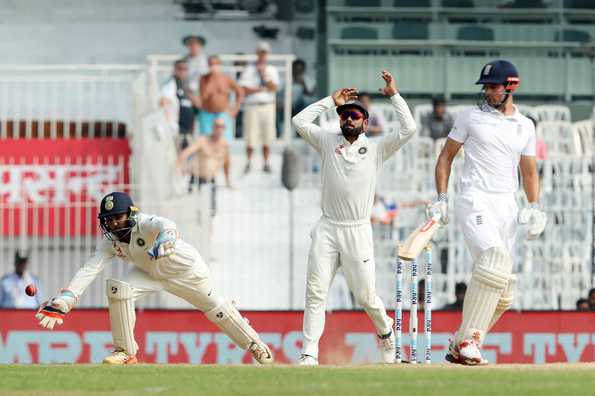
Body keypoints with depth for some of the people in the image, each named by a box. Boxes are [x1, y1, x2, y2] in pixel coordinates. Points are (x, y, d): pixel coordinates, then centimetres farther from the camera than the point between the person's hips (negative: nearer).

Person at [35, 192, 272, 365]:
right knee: (118, 289, -18)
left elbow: (166, 225, -59)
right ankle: (126, 352, -6)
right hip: (151, 272, 5)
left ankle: (254, 344, 33)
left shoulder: (145, 225, -37)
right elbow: (89, 269, -28)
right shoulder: (110, 241, -20)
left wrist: (166, 238, -82)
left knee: (214, 307, 9)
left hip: (185, 268, -5)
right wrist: (65, 299, -39)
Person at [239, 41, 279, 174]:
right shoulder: (249, 70, 1)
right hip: (252, 106, -3)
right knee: (251, 137, -5)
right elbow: (244, 90, -7)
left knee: (267, 137, 4)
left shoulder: (272, 70, 10)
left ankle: (266, 163, 12)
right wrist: (261, 89, -11)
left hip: (268, 106, 3)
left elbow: (273, 87, -5)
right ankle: (248, 163, 5)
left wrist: (264, 74, -12)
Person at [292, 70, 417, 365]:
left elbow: (409, 129, -6)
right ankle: (309, 354, -7)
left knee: (365, 295, 2)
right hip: (327, 230, 2)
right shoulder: (328, 142, 11)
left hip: (358, 232, -2)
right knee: (315, 292, -7)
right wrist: (331, 101, 7)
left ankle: (385, 331, 31)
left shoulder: (376, 148, 5)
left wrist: (394, 95, -3)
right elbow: (300, 121, 3)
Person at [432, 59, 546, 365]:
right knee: (495, 260, -29)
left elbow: (529, 172, 18)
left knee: (503, 294, 3)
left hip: (507, 207, 5)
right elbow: (446, 156, 9)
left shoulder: (525, 127, 14)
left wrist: (534, 208, 3)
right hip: (475, 201, -5)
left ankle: (460, 346, 16)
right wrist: (441, 198, -2)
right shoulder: (471, 117, 5)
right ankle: (467, 342, -27)